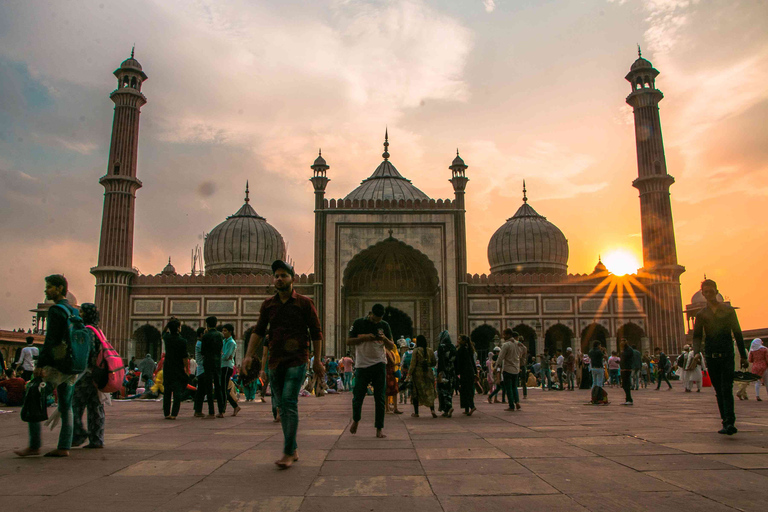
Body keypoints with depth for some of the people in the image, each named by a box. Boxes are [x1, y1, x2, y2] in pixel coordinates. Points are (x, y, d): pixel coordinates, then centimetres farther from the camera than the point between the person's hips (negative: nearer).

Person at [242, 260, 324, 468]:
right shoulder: (268, 304, 11)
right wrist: (249, 355, -6)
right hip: (274, 361, 5)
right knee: (281, 406, 9)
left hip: (296, 360, -5)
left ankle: (288, 453, -8)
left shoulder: (304, 303, 0)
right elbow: (258, 331, 7)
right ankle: (293, 449, 22)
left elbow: (316, 332, 2)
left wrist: (317, 361, 0)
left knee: (289, 402, -14)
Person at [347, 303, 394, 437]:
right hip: (362, 365, -1)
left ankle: (379, 428, 7)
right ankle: (355, 419, 30)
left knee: (380, 398, -1)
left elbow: (391, 347, 10)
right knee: (358, 396, 2)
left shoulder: (384, 326, 7)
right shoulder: (358, 323, 1)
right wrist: (364, 338, -15)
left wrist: (385, 339, -12)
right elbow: (349, 342, -1)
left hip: (379, 365, 1)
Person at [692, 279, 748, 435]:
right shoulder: (701, 315, 10)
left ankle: (730, 422, -17)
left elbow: (737, 334, 8)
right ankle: (726, 423, 14)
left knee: (726, 390, -12)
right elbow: (697, 336, 5)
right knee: (719, 391, 7)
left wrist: (743, 356, 7)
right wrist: (696, 352, -14)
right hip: (711, 357, 2)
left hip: (727, 356, -2)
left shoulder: (728, 310, 7)